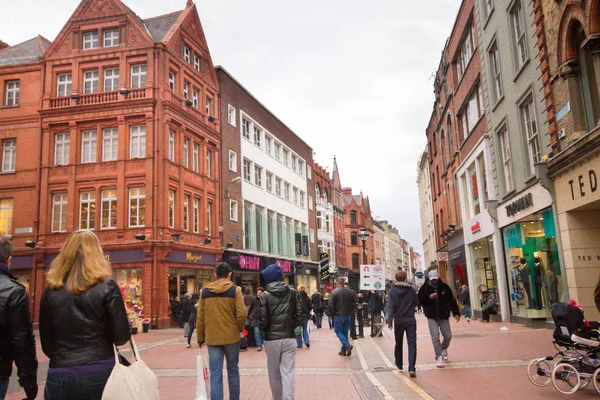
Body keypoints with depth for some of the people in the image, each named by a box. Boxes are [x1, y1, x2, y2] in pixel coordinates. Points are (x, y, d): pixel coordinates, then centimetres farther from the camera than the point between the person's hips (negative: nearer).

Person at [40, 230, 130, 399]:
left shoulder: (50, 290, 2)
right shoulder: (107, 286, -7)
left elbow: (46, 344, 9)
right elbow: (121, 337, -9)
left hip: (60, 376, 2)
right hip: (99, 373, -2)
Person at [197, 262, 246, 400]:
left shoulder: (205, 292, 3)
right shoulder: (235, 290, -5)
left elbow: (200, 317, 5)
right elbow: (241, 314, -10)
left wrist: (201, 338, 14)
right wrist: (240, 328, 9)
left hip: (212, 337, 1)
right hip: (231, 336, -1)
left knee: (215, 374, 4)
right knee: (233, 371, 14)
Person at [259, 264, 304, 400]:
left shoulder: (265, 295, -7)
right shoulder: (293, 293, 1)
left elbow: (263, 320, -9)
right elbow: (300, 316, 0)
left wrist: (264, 331, 11)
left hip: (271, 339, -1)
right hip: (289, 338, 1)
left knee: (274, 373, 14)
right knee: (288, 373, 3)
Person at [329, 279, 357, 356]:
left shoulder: (335, 292, -11)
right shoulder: (350, 292, 2)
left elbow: (331, 304, -15)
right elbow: (354, 303, 3)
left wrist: (332, 313, -3)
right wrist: (352, 312, 10)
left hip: (338, 315, -5)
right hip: (348, 315, 5)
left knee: (338, 331, 4)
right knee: (345, 332, 12)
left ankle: (347, 345, -16)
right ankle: (344, 350, 14)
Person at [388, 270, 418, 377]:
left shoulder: (392, 290, -6)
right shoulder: (411, 289, -3)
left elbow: (390, 307, -13)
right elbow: (416, 303, 8)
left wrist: (389, 322, -15)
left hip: (398, 321, 1)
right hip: (410, 320, 0)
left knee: (398, 344, 18)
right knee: (412, 344, -2)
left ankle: (399, 364, 34)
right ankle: (411, 368, -14)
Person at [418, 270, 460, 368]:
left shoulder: (444, 287, 2)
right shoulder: (424, 288, -1)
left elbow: (452, 301, 5)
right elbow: (420, 300, -4)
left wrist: (456, 313, -3)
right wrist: (429, 297, -20)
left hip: (444, 316, 2)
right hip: (432, 317, -2)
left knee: (448, 336, 5)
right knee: (435, 337, -9)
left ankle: (444, 348, 36)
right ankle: (439, 357, -2)